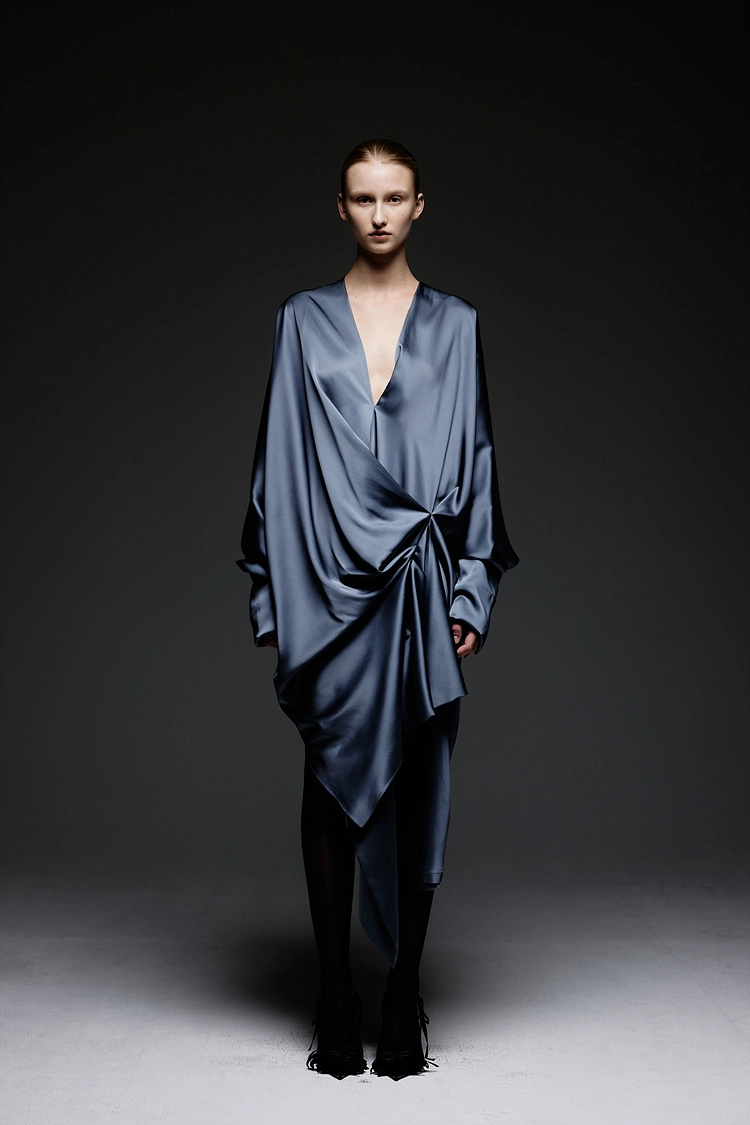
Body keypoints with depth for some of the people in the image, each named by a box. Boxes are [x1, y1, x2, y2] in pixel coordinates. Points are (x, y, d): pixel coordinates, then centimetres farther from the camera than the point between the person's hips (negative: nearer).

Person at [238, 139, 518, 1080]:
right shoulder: (304, 321, 8)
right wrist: (274, 597, 0)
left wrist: (471, 592, -1)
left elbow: (475, 459, 7)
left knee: (416, 789, 2)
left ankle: (404, 993, 13)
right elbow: (279, 460, 6)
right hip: (327, 581, 0)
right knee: (331, 787, 2)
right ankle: (335, 995, 13)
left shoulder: (454, 325, 9)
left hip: (420, 584, 0)